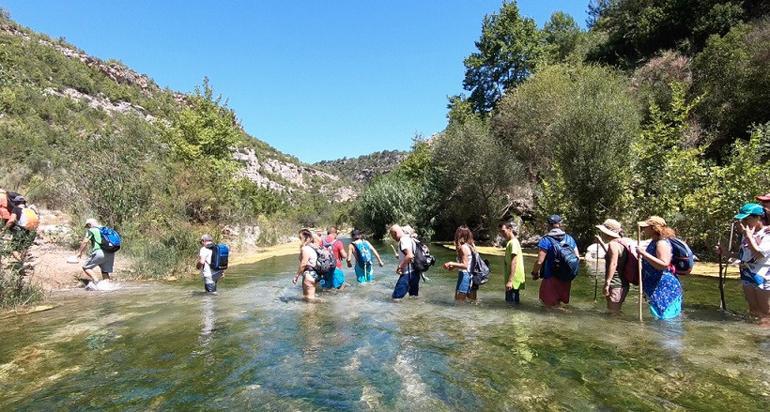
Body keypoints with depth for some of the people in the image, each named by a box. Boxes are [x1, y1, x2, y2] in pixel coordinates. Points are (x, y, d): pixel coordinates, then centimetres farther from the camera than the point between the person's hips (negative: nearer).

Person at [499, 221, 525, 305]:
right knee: (509, 301, 15)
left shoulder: (513, 242, -15)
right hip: (512, 280, 10)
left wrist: (510, 281, -26)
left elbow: (513, 263, -22)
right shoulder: (510, 242, 15)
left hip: (513, 280, -10)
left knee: (511, 302, -6)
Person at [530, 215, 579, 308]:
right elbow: (577, 257, 8)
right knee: (558, 303, 17)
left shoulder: (546, 240, -13)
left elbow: (539, 261, -16)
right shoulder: (569, 239, 5)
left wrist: (534, 273, -1)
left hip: (551, 277, -5)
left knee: (550, 305, 5)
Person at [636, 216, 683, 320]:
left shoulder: (662, 243, -16)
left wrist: (643, 253, -28)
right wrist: (642, 256, 19)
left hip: (665, 289, -11)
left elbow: (663, 264, -30)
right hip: (657, 289, 11)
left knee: (665, 319, -6)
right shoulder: (654, 242, 15)